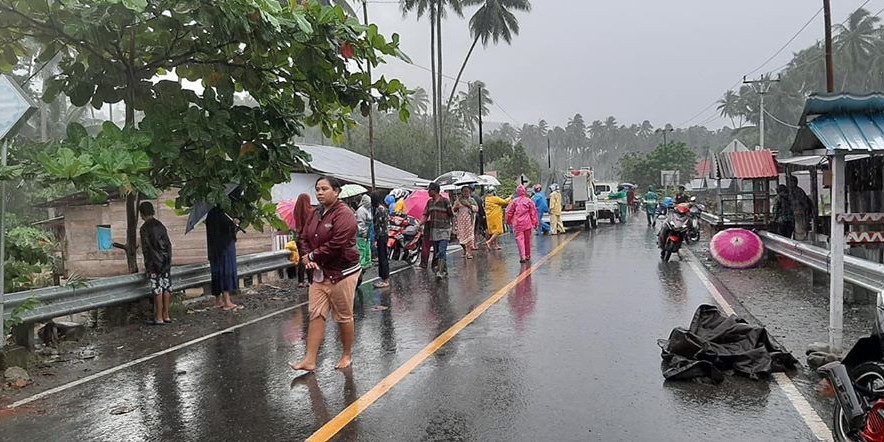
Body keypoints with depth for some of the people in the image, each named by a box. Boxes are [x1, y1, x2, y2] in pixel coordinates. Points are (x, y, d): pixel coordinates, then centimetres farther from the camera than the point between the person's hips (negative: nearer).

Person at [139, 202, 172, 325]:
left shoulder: (145, 228, -8)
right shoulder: (160, 225, 11)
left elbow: (145, 248, -11)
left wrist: (147, 265, -7)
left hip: (154, 263, -6)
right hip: (166, 262, 6)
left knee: (157, 289, -4)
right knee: (166, 287, 7)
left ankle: (159, 318, -1)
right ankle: (166, 315, 13)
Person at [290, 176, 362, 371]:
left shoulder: (344, 214, -15)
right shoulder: (315, 214, 11)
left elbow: (336, 244, -24)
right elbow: (305, 239, 13)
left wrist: (312, 256, -13)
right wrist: (308, 258, -8)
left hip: (342, 273, -7)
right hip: (319, 273, 8)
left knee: (344, 317, 5)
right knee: (316, 315, 4)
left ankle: (347, 355, 22)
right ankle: (310, 360, 6)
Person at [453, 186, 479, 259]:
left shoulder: (472, 200, 8)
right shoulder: (458, 200, 11)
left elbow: (476, 208, -3)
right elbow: (453, 210, 10)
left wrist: (469, 205, -14)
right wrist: (456, 207, -11)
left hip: (469, 220, -1)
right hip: (461, 220, 1)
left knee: (469, 235, -8)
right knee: (461, 235, -1)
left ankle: (469, 252, -5)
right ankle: (465, 250, 21)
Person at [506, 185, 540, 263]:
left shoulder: (514, 201, -3)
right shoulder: (529, 201, -2)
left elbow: (509, 212, 5)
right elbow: (533, 212, 0)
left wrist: (508, 221, 20)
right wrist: (535, 222, 9)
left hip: (518, 224, -1)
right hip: (527, 223, 1)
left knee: (520, 239, -2)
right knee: (527, 240, 14)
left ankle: (522, 257, -12)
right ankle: (528, 256, 25)